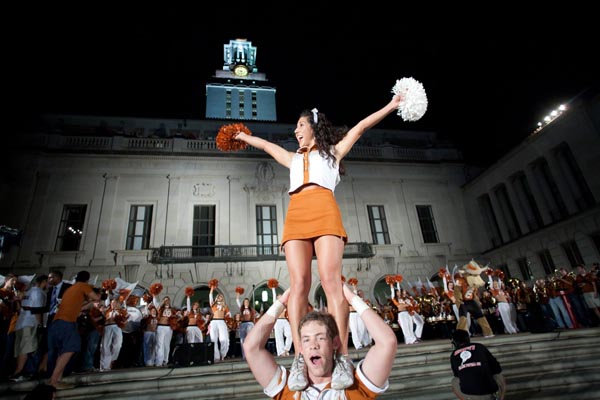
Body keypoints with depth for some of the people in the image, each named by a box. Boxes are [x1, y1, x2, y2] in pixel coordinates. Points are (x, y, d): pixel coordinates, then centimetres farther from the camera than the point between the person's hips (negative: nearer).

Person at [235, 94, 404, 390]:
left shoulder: (332, 151, 28)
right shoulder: (293, 158, 36)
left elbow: (360, 128, 24)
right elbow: (266, 145, 47)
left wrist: (391, 106, 23)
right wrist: (244, 137, 58)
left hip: (324, 212, -3)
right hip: (296, 215, 3)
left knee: (331, 280, -18)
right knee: (298, 283, -13)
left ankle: (342, 358, -19)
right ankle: (300, 358, -17)